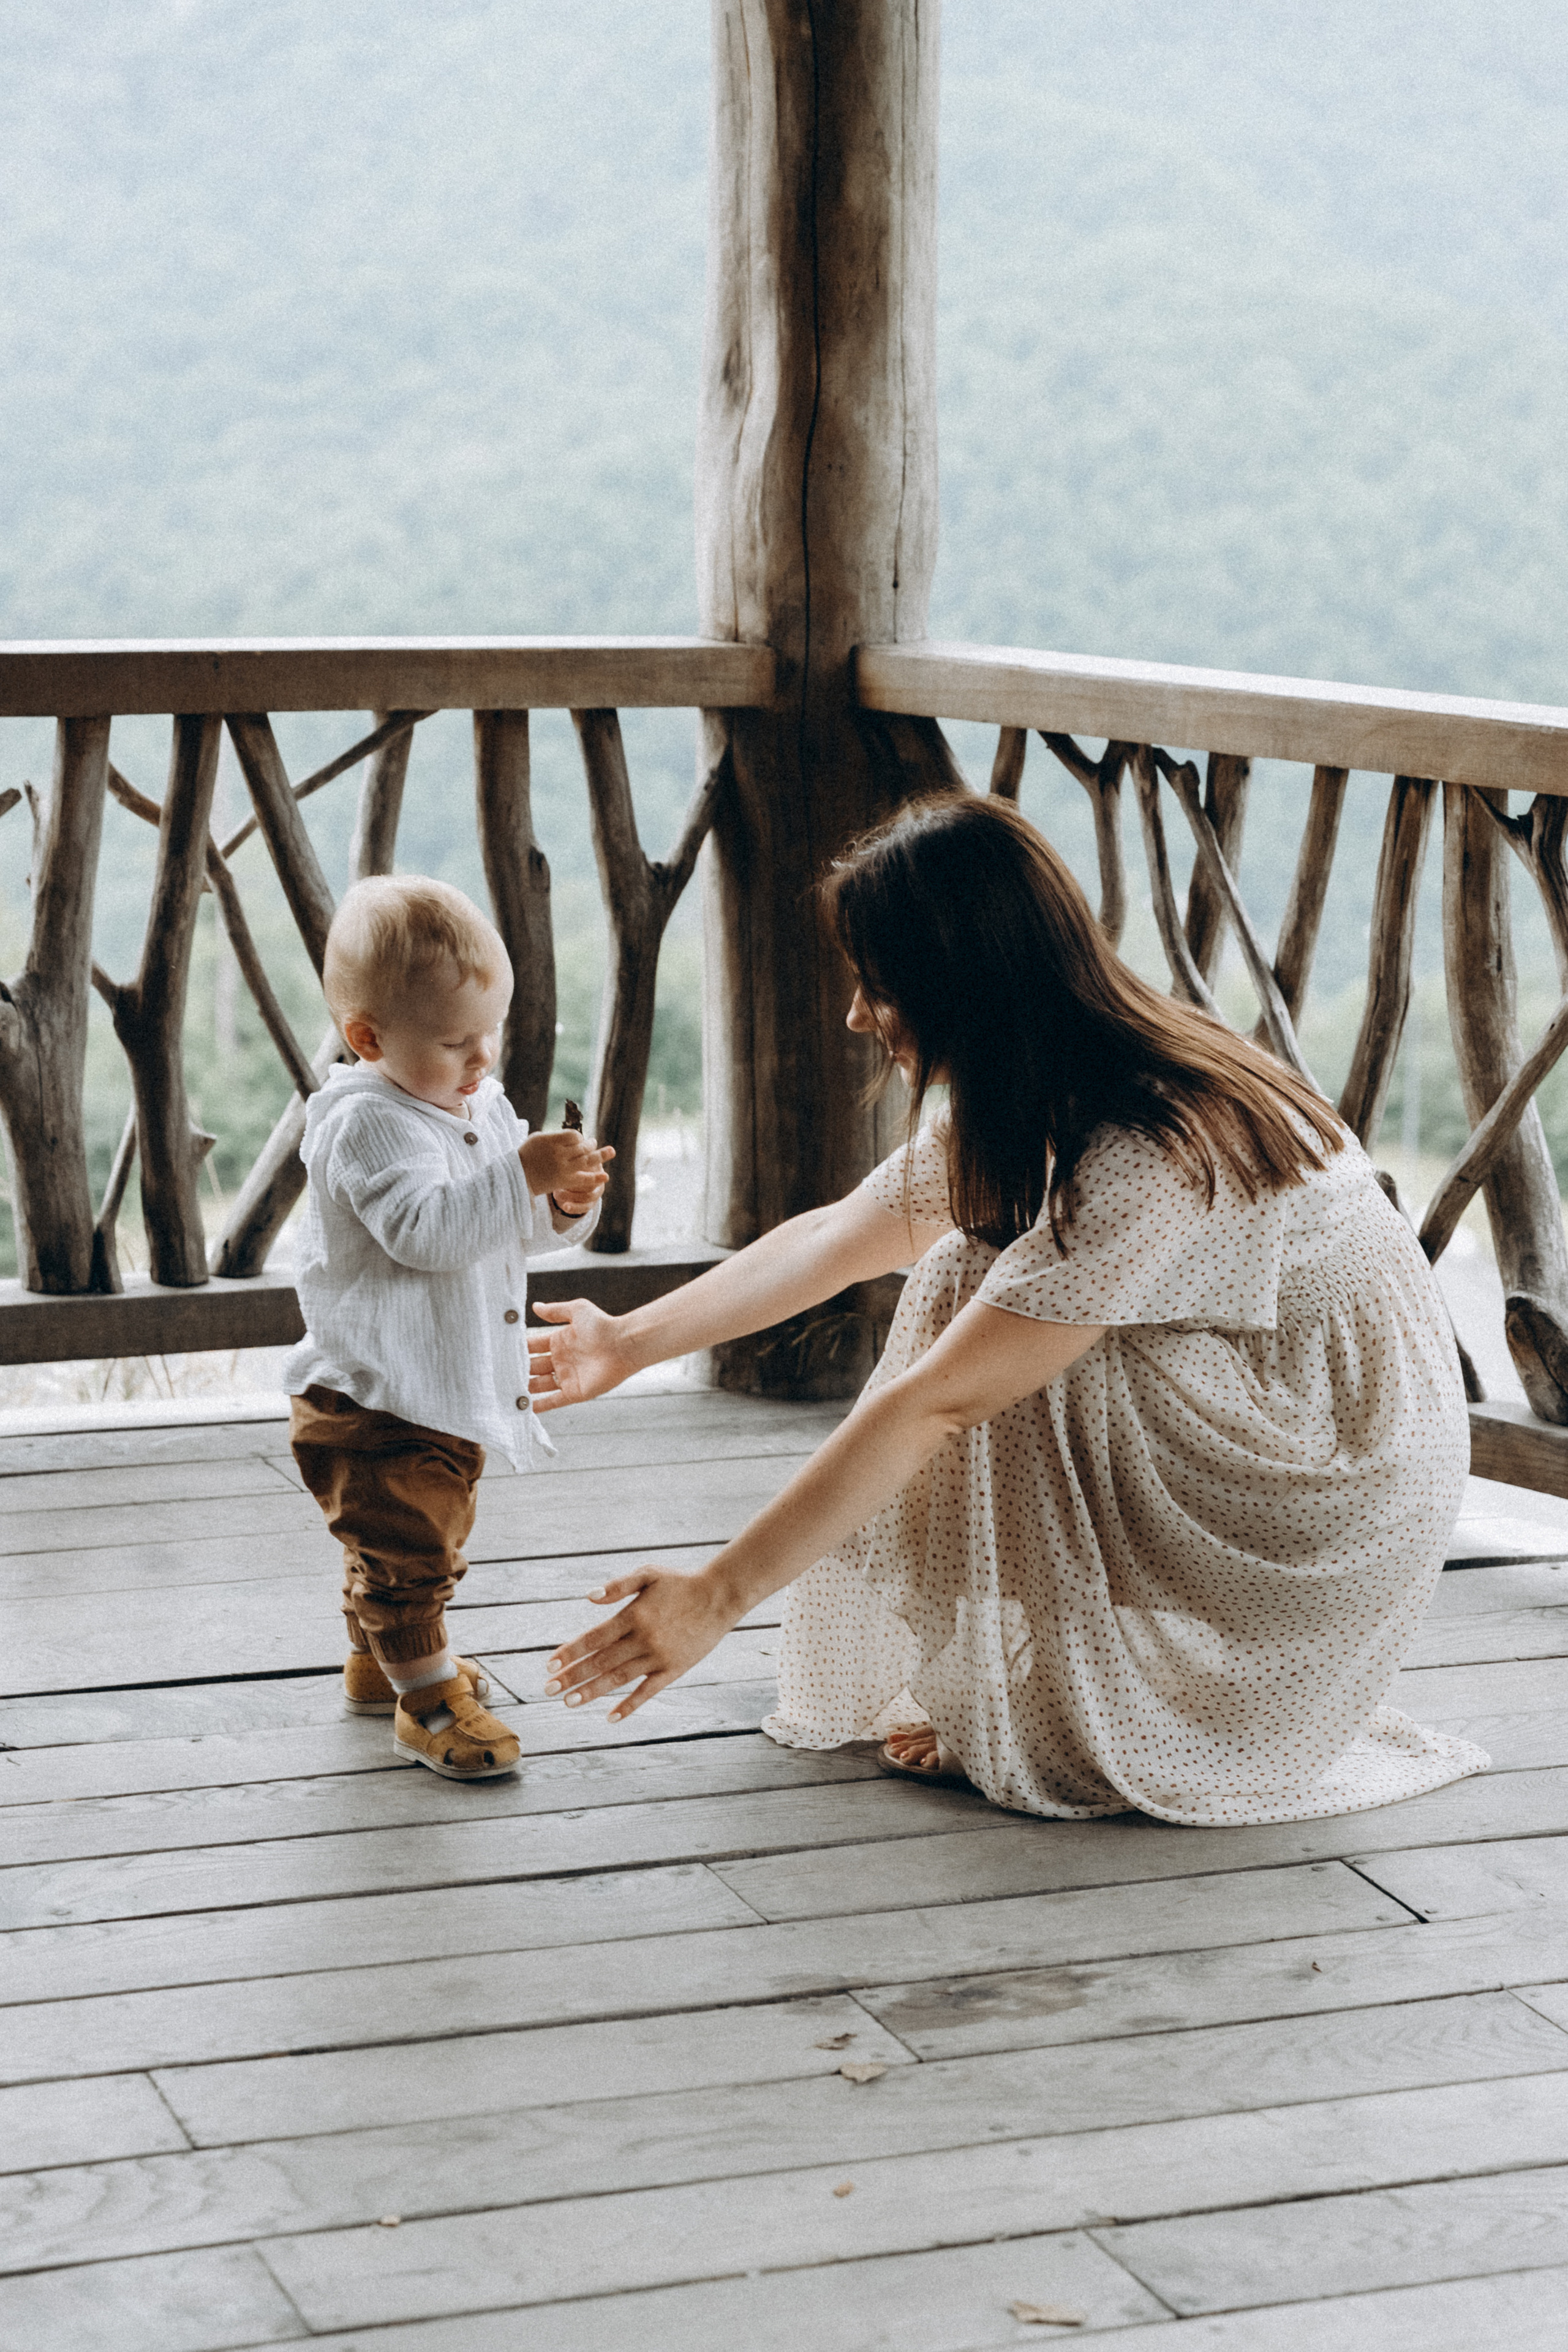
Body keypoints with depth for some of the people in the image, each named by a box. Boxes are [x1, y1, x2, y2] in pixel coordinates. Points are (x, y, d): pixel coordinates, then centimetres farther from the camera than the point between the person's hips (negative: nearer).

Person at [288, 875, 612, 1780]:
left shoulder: (483, 1105, 6)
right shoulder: (367, 1124, -22)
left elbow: (515, 1227, 11)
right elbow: (425, 1229, -35)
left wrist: (568, 1202, -11)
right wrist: (522, 1178, -41)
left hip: (453, 1391, 10)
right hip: (377, 1400, -10)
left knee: (428, 1535, 25)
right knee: (406, 1545, -5)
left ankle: (378, 1660, 44)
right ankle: (427, 1698, 8)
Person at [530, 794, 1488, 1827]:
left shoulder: (1153, 1156, -31)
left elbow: (931, 1404, -32)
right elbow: (835, 1239, 10)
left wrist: (717, 1597, -30)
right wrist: (631, 1342, 13)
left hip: (1341, 1503, -9)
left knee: (1017, 1361, -23)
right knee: (975, 1289, -4)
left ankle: (1066, 1728, -6)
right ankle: (997, 1689, 2)